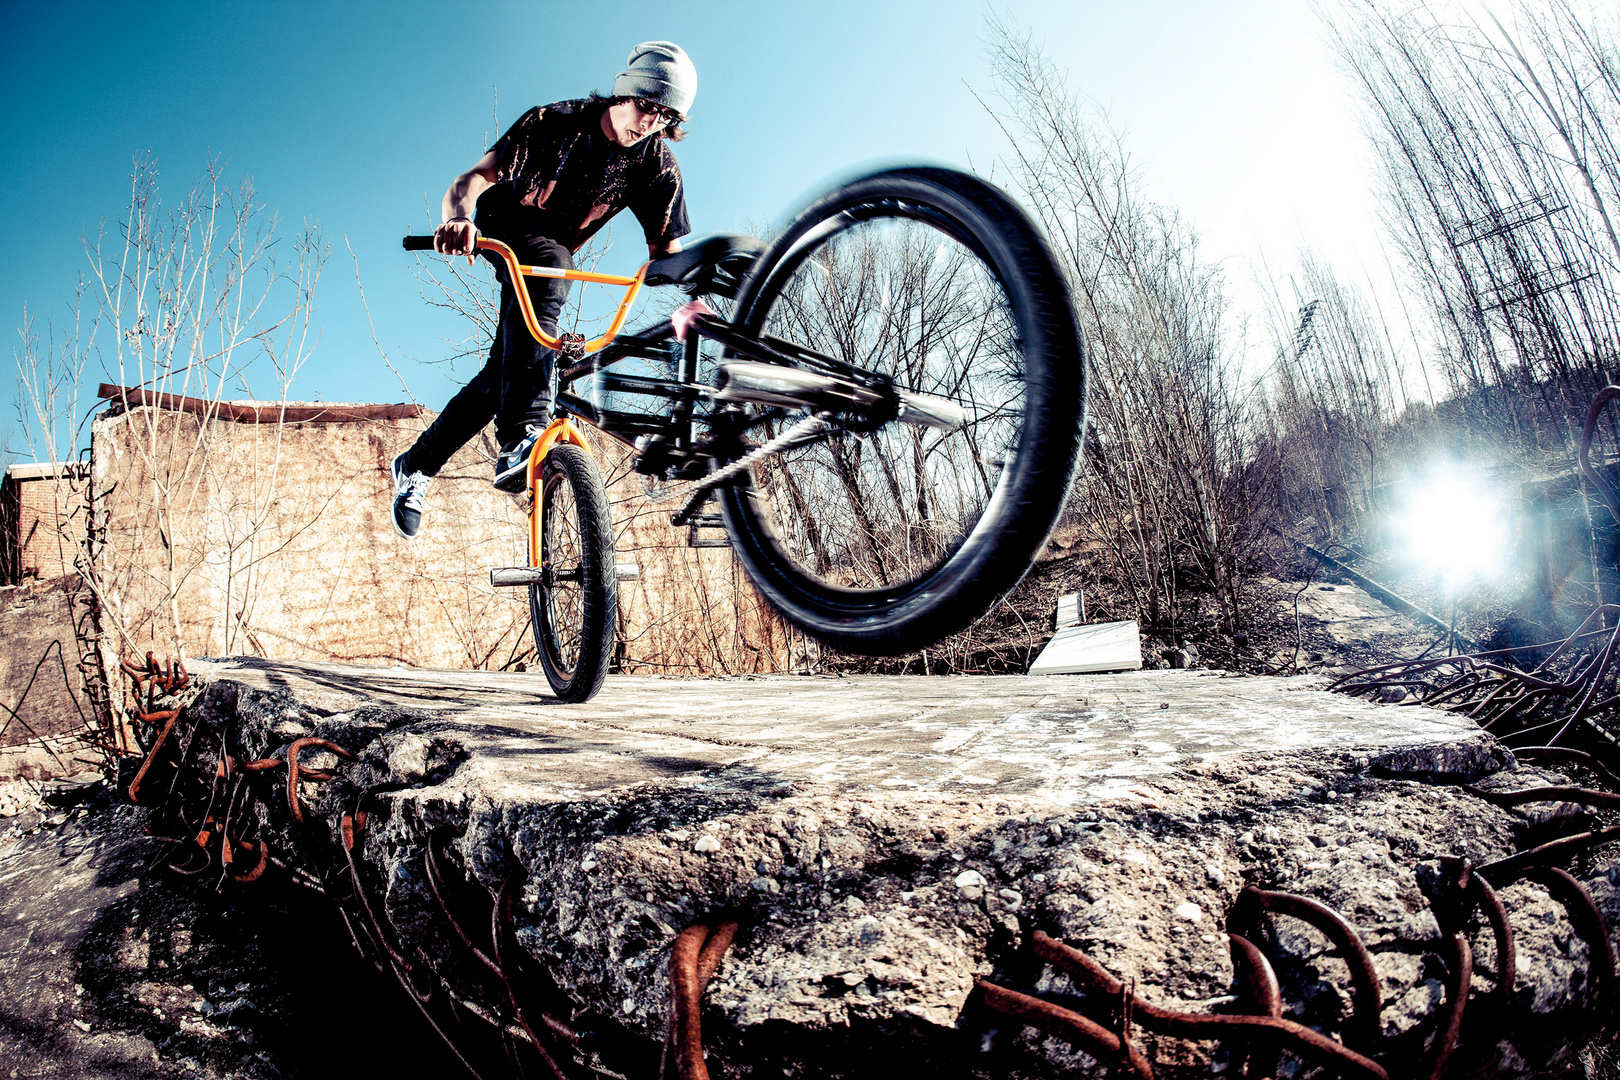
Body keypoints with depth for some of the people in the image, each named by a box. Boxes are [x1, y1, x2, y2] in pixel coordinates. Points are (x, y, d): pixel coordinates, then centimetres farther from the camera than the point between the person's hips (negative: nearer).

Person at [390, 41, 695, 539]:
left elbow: (666, 250, -22)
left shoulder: (658, 166, -17)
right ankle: (521, 438, -52)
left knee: (503, 373, -9)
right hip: (504, 224, -4)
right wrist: (459, 217, -55)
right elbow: (473, 178, -32)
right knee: (550, 264, -40)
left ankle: (417, 464, 12)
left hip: (557, 249, 4)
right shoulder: (554, 122, -24)